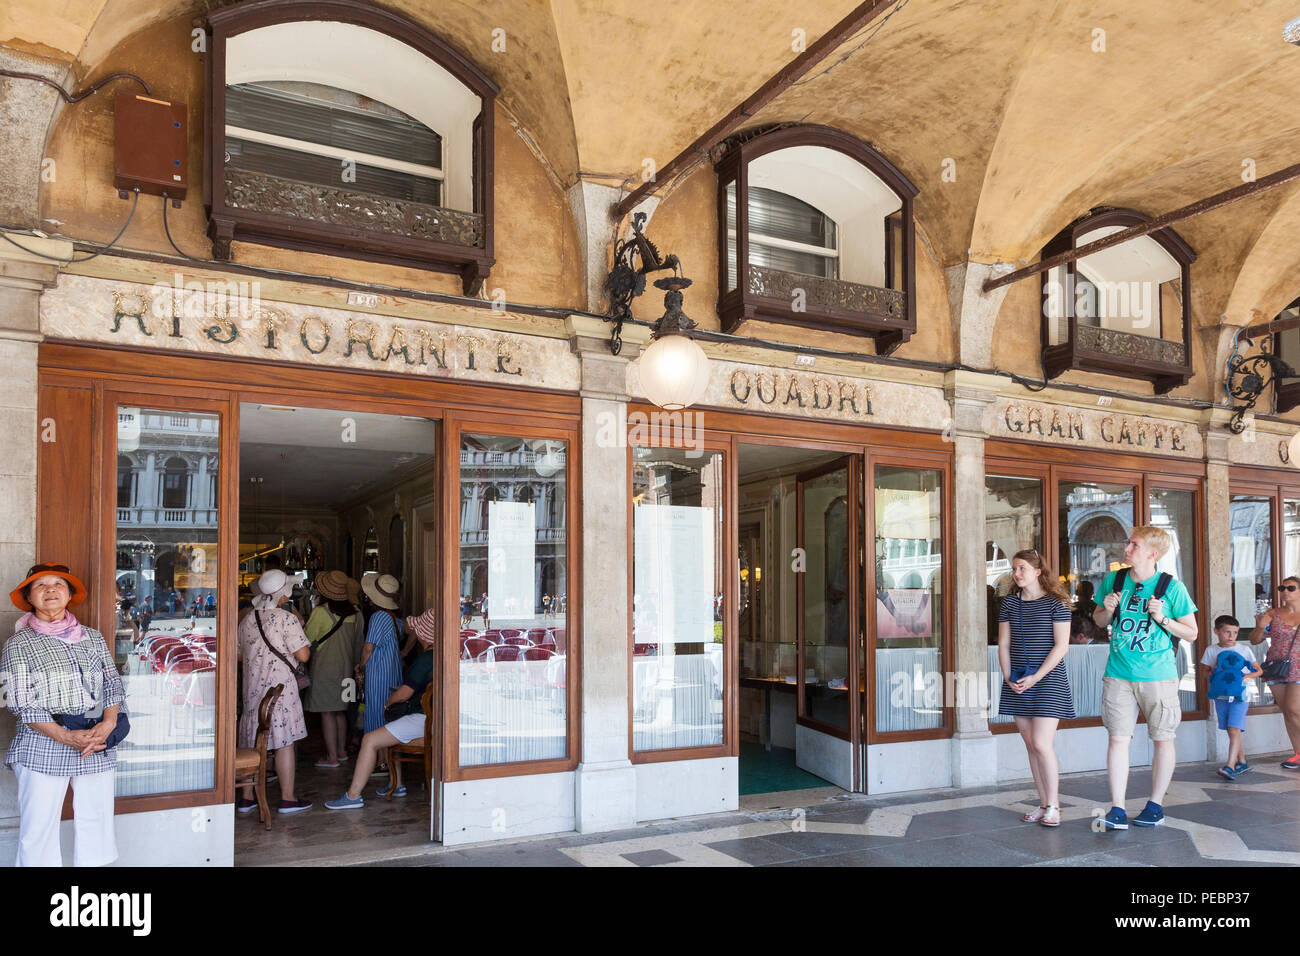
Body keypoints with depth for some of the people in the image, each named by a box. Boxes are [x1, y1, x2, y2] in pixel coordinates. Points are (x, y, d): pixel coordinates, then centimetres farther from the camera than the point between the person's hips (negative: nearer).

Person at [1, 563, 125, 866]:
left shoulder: (93, 637, 11)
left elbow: (113, 685, 9)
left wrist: (108, 724, -10)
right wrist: (66, 737, -16)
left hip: (98, 748, 3)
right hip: (43, 748, -3)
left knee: (97, 824, 7)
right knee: (38, 829, -1)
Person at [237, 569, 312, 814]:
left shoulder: (246, 621, 8)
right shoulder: (286, 619, -12)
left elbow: (239, 655, 18)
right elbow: (303, 656, -15)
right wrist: (303, 641, 4)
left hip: (252, 688, 6)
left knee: (251, 743, 12)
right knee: (284, 742, 1)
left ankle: (246, 798, 19)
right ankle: (287, 798, 5)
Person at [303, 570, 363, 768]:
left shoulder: (320, 612, -16)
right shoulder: (353, 613, 1)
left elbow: (307, 639, -8)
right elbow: (357, 640, 10)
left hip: (325, 667, -6)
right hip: (345, 666, 6)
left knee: (327, 712, -1)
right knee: (340, 711, 17)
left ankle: (332, 756, 0)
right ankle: (342, 750, 23)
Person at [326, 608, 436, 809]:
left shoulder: (425, 659, -19)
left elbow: (403, 694, -15)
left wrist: (388, 702, 4)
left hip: (421, 719, -10)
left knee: (370, 740, -7)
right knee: (387, 733, 28)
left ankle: (353, 795, -3)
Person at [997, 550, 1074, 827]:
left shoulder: (1055, 602, -6)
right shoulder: (1010, 602, 9)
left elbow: (1061, 645, -9)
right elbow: (1003, 644, 10)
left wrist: (1036, 677, -15)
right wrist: (1009, 677, -2)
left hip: (1049, 679, -5)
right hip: (1018, 684, 5)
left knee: (1042, 743, -10)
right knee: (1031, 746, 8)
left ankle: (1053, 806, 3)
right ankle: (1044, 804, 17)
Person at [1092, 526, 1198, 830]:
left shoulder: (1172, 587, -5)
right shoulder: (1113, 580, 4)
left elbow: (1192, 634, 1)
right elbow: (1098, 621, 17)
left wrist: (1163, 619, -15)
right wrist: (1107, 610, -5)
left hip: (1158, 676, -2)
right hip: (1118, 675, 2)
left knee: (1162, 739, 8)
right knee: (1118, 738, -2)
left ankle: (1155, 805, 23)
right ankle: (1117, 809, 2)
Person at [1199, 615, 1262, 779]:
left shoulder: (1244, 650, 0)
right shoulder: (1211, 650, 3)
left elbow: (1259, 670, 6)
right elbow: (1206, 672, 9)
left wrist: (1246, 677, -12)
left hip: (1239, 697, -3)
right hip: (1220, 697, 3)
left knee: (1234, 730, -15)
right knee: (1231, 731, 11)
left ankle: (1230, 766, -20)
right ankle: (1242, 762, 27)